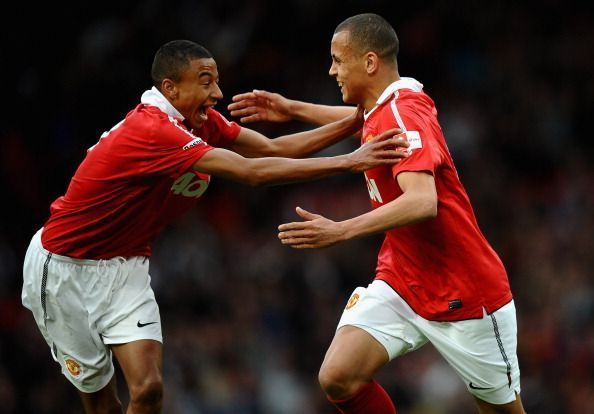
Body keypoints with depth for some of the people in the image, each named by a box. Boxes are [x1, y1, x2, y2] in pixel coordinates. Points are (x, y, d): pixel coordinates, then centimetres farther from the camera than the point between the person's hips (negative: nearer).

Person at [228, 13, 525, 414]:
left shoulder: (405, 112, -21)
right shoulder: (386, 107, 4)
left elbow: (422, 202, -37)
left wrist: (342, 231, -44)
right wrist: (294, 109, 29)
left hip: (465, 293, -8)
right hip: (400, 284, 8)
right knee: (338, 377, -13)